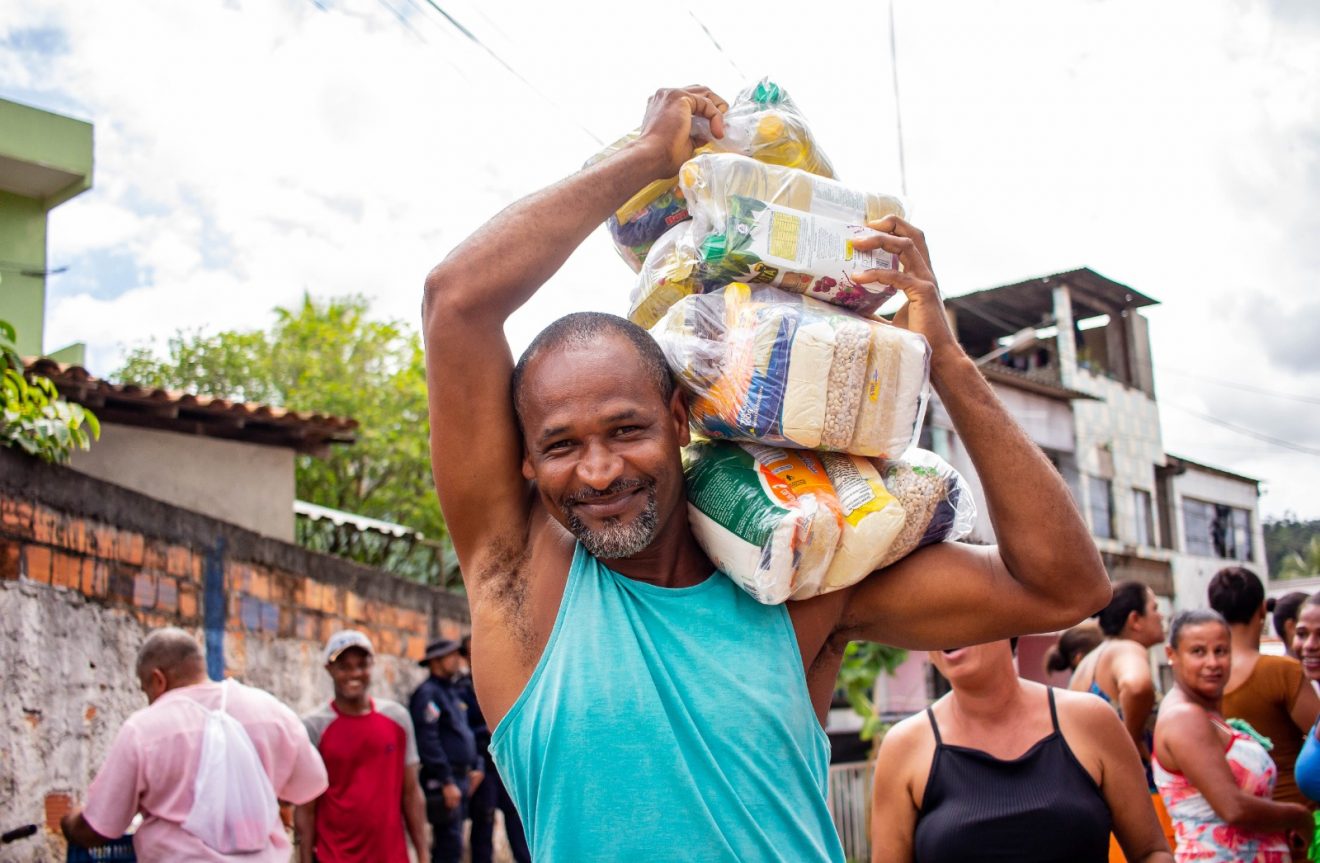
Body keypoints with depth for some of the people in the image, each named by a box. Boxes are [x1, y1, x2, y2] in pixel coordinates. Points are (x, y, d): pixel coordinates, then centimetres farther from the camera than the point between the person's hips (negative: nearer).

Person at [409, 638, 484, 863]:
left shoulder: (454, 692, 18)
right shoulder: (427, 693, -12)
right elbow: (428, 741, -20)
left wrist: (476, 766, 14)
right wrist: (447, 782, -21)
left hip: (461, 777, 10)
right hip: (442, 782, -10)